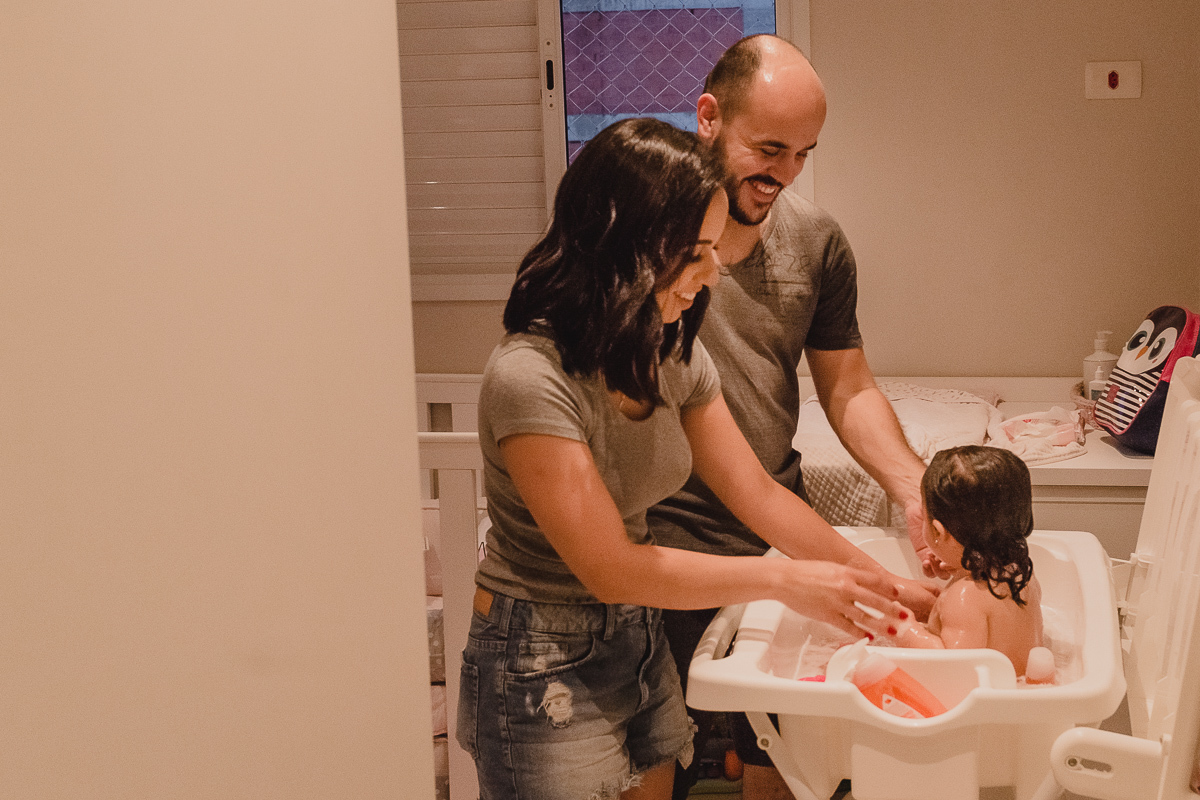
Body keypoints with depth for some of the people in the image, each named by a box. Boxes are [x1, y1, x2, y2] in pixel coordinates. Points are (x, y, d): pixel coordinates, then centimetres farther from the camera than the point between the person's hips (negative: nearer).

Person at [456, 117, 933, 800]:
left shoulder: (675, 354, -2)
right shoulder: (530, 379, -26)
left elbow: (757, 492, 7)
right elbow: (610, 568, -24)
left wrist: (878, 582, 1)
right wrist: (785, 580, -19)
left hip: (641, 642, 7)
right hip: (544, 671, -7)